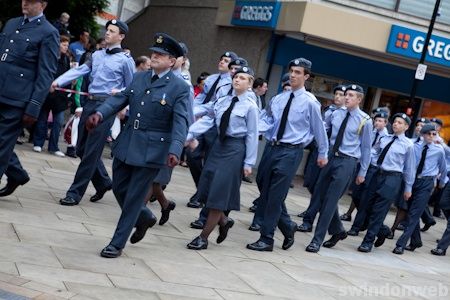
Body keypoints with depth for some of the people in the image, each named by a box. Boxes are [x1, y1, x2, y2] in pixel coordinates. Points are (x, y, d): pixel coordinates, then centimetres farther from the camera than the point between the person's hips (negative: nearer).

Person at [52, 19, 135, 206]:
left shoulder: (125, 60, -2)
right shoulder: (96, 55, 14)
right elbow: (80, 70, 3)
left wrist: (120, 92, -15)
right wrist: (59, 81, -10)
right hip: (90, 103, 6)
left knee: (91, 151, -5)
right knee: (81, 148, 11)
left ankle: (75, 193, 1)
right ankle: (103, 182, 29)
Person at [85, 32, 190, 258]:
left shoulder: (180, 88, -10)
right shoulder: (139, 77, 8)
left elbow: (181, 122, -18)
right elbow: (119, 99, 6)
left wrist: (174, 150, -32)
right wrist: (100, 113, -13)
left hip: (151, 149, -6)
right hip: (127, 144, 6)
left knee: (134, 196, 0)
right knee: (119, 188, 14)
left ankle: (117, 243, 12)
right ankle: (144, 218, 40)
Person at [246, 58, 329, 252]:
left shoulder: (310, 102, -6)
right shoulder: (278, 99, 8)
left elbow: (319, 129, 3)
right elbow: (265, 120, 4)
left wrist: (323, 153, 11)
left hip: (290, 152, -6)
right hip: (271, 147, 6)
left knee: (275, 195, -6)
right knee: (265, 191, 10)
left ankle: (267, 239, 4)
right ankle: (287, 226, 29)